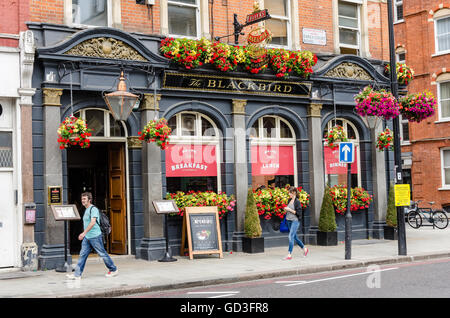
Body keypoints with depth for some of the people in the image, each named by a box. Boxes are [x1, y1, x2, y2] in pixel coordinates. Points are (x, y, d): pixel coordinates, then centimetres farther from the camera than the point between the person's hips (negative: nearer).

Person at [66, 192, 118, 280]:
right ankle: (77, 274, 2)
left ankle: (114, 270, 14)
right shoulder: (86, 210, 16)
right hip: (87, 237, 9)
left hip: (95, 236, -9)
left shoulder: (93, 209, -13)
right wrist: (84, 234, 25)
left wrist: (84, 233, -29)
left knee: (102, 253, 1)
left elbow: (93, 222, -25)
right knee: (82, 254, 2)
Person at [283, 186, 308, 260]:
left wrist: (290, 210, -18)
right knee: (294, 237, 15)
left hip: (295, 221, -8)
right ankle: (305, 249, 33)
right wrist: (286, 210, 4)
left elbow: (299, 213, -16)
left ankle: (290, 255, -9)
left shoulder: (297, 201, -12)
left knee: (291, 236, -12)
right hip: (289, 220, 8)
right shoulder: (289, 200, 10)